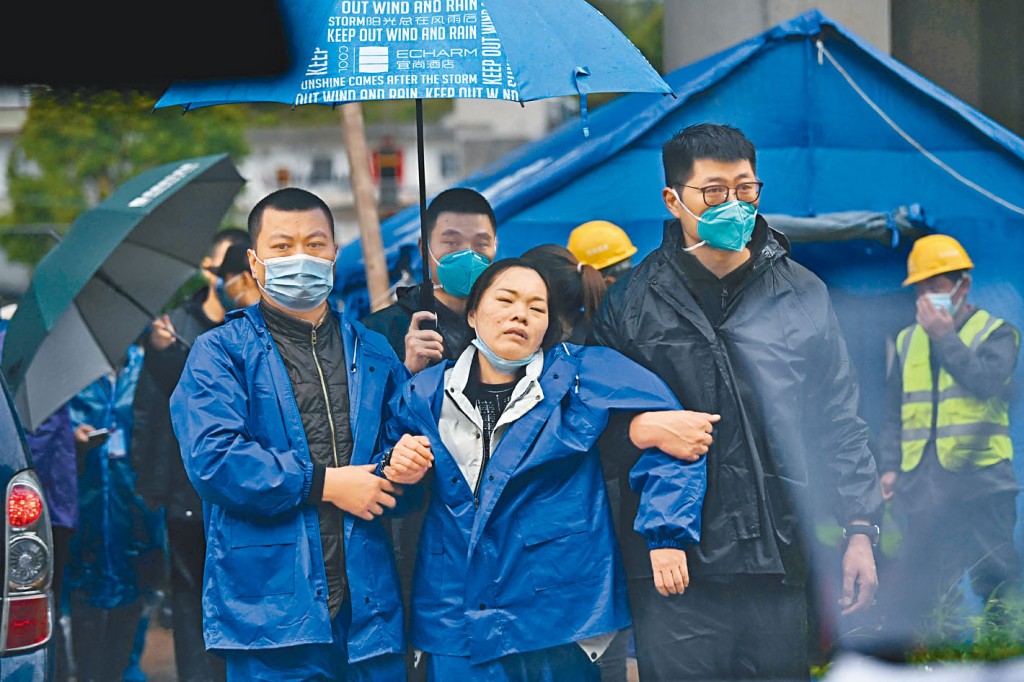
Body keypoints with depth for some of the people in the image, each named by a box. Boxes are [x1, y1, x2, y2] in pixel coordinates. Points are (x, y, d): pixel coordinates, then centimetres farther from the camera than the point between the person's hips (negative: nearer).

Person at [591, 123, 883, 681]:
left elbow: (839, 422, 11)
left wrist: (859, 530, 5)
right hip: (674, 568, -2)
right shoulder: (632, 302, 4)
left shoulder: (802, 295, 9)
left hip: (778, 566, 2)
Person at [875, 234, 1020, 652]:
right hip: (922, 485, 4)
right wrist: (889, 467, 5)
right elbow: (894, 412, 17)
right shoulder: (907, 342, 16)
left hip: (980, 479, -4)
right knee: (909, 586, 1)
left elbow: (987, 382, -17)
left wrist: (946, 338, -12)